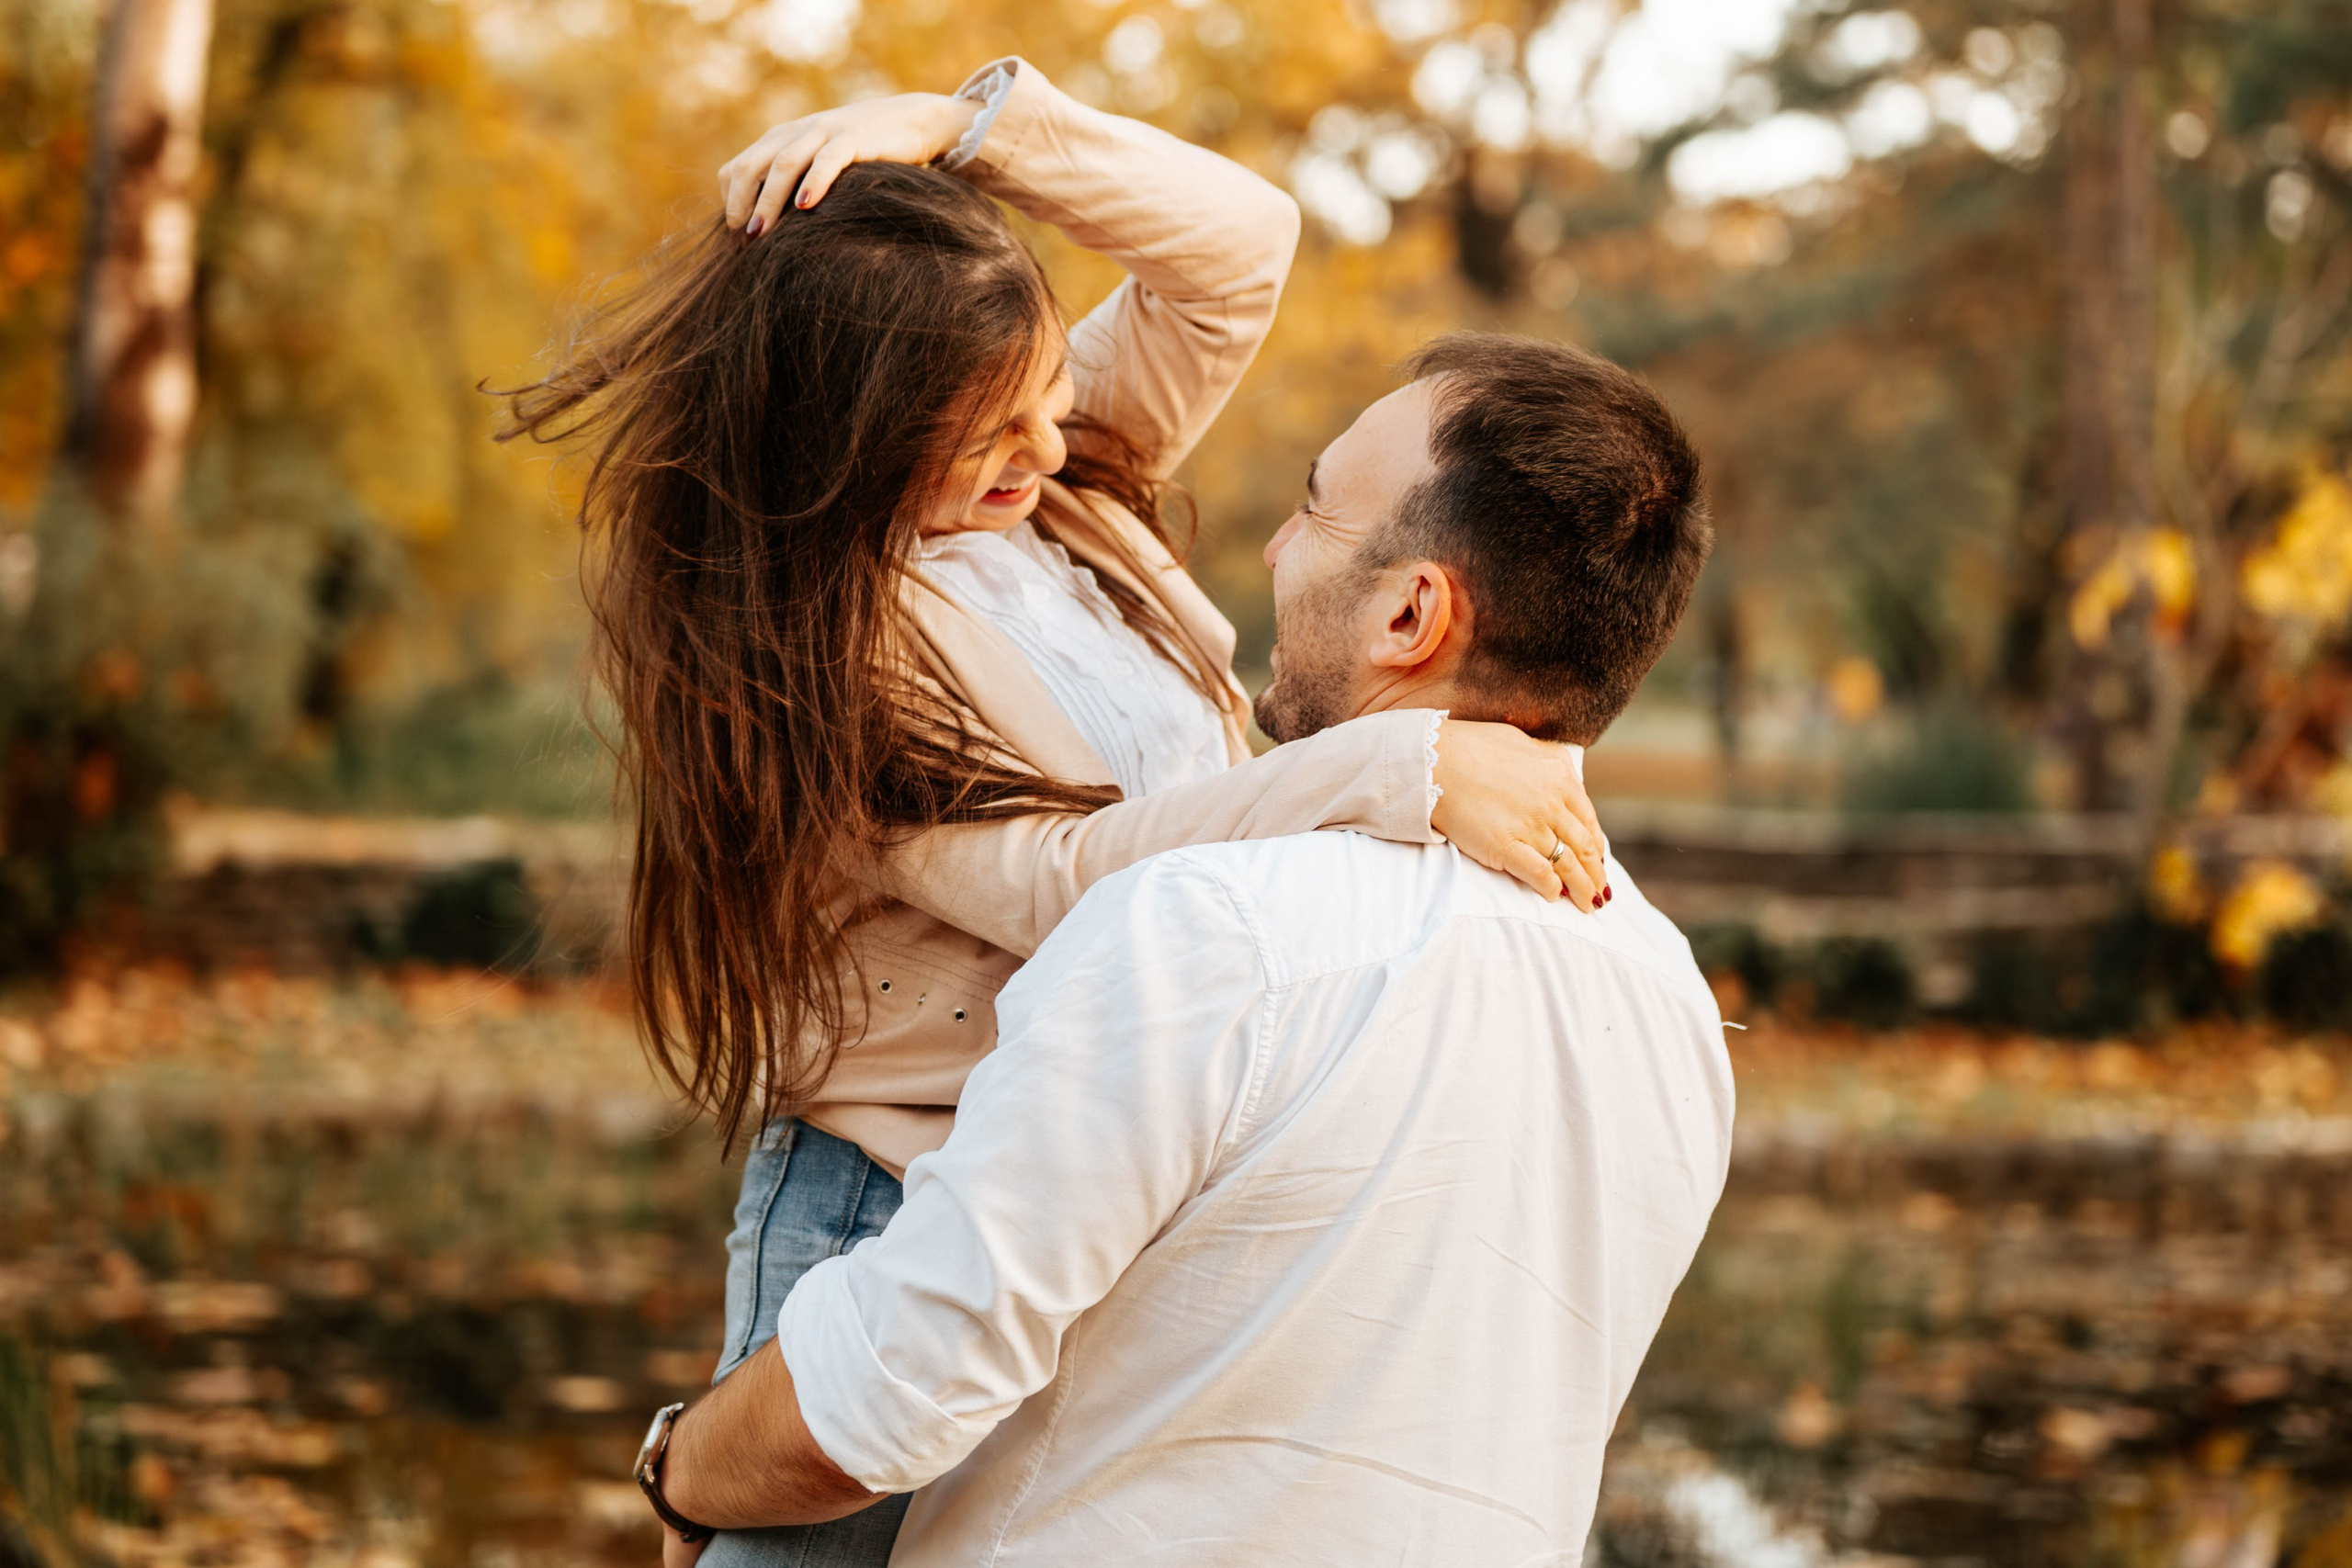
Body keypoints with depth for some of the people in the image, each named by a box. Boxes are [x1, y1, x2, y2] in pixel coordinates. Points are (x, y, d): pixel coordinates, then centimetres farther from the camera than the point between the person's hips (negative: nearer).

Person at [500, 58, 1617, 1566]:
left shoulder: (1065, 486, 9)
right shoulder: (788, 634, -12)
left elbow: (1239, 244, 8)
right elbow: (1058, 884, -20)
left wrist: (962, 123, -5)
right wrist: (1405, 772, -26)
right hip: (904, 1223, -6)